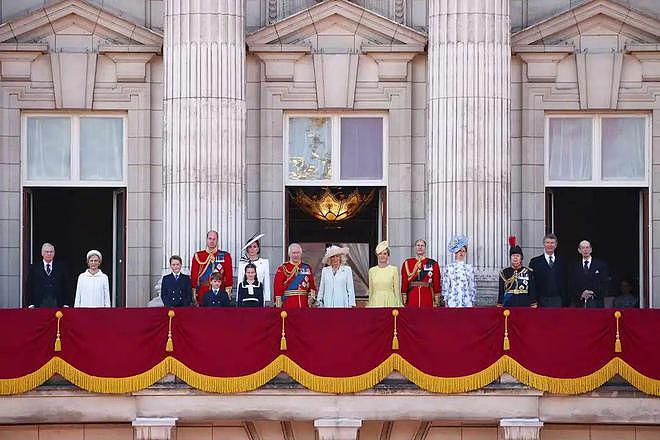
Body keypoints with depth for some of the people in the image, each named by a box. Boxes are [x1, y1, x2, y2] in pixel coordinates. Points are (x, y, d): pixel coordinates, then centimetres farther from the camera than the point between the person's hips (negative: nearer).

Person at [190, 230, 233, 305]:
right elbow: (193, 275, 7)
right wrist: (194, 292, 1)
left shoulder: (225, 256, 6)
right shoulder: (198, 256, 7)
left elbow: (229, 275, 5)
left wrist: (228, 291, -3)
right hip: (202, 295, 0)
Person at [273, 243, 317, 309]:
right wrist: (278, 305, -9)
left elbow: (312, 285, 16)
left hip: (304, 304, 4)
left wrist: (312, 296, -2)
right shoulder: (283, 268, 2)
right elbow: (278, 286, -2)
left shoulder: (307, 268, 13)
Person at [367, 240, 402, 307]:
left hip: (390, 302, -2)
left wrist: (398, 305, 0)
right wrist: (369, 305, 13)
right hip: (376, 303, 2)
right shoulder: (372, 271, 8)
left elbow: (397, 290, 3)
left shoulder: (394, 270, 1)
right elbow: (371, 291, 14)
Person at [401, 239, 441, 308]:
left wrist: (436, 302, 0)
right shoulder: (407, 263, 7)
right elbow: (404, 283, 6)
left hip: (428, 302, -1)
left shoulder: (433, 264, 4)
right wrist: (404, 301, 1)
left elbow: (436, 284, 4)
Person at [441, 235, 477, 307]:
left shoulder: (469, 268, 9)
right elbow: (445, 286, 5)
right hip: (453, 302, -1)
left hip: (467, 302, 1)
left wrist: (473, 302, 8)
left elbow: (473, 286, 11)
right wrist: (446, 302, 1)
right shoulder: (448, 268, 4)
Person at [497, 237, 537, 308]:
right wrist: (499, 306, 4)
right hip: (508, 306, 0)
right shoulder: (504, 273, 8)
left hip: (525, 305, 0)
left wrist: (534, 305, 1)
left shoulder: (529, 272, 7)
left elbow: (532, 291, 7)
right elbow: (501, 292, 9)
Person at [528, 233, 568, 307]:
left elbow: (565, 284, 12)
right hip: (542, 301, -2)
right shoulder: (535, 262, 5)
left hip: (558, 301, 2)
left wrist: (565, 301, 3)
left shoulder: (561, 262, 12)